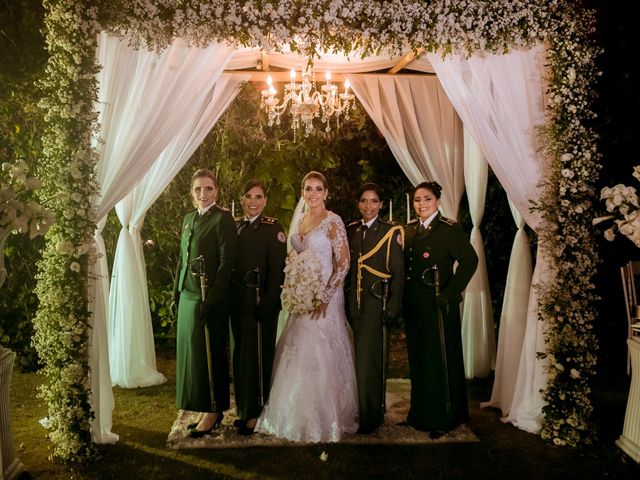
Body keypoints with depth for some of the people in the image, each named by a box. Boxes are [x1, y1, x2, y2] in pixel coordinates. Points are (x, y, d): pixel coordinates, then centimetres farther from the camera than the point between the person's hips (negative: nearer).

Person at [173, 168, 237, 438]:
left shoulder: (222, 219, -10)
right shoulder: (188, 219, 14)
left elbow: (227, 262, -16)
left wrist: (211, 300, -19)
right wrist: (177, 292, 13)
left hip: (210, 297, -8)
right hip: (187, 295, 8)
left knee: (208, 353, 1)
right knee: (190, 352, 13)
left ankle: (213, 411, 16)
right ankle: (205, 409, 26)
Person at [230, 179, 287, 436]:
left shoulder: (273, 228, -6)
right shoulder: (235, 227, 11)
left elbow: (277, 270, -12)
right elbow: (230, 265, 11)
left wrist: (268, 304, -17)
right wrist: (230, 299, 5)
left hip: (261, 304, -6)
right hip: (238, 303, 6)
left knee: (259, 357, 2)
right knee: (241, 356, 14)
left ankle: (257, 413, 16)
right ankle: (244, 410, 29)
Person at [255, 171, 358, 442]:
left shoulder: (333, 221, -9)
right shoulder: (298, 222, 12)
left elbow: (344, 263, -13)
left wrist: (325, 297, -19)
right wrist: (292, 292, 4)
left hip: (324, 297, -7)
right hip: (301, 298, 7)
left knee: (321, 354, -2)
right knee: (299, 354, 11)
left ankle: (326, 419, 15)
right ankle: (300, 417, 27)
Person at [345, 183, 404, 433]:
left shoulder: (391, 232, -2)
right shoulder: (350, 231, 11)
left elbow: (398, 272, -5)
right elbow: (346, 269, 13)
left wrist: (393, 306, -11)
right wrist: (344, 301, 7)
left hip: (377, 302, -4)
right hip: (354, 303, 5)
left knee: (370, 358, -2)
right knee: (361, 357, 11)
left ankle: (371, 415, 12)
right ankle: (364, 411, 26)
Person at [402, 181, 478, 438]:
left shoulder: (449, 229, -10)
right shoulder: (409, 229, 10)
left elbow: (470, 260, -17)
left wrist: (449, 293, -18)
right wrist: (403, 300, 4)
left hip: (438, 306, -6)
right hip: (414, 306, 7)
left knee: (441, 361, 4)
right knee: (418, 360, 15)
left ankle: (443, 419, 20)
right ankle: (420, 413, 31)